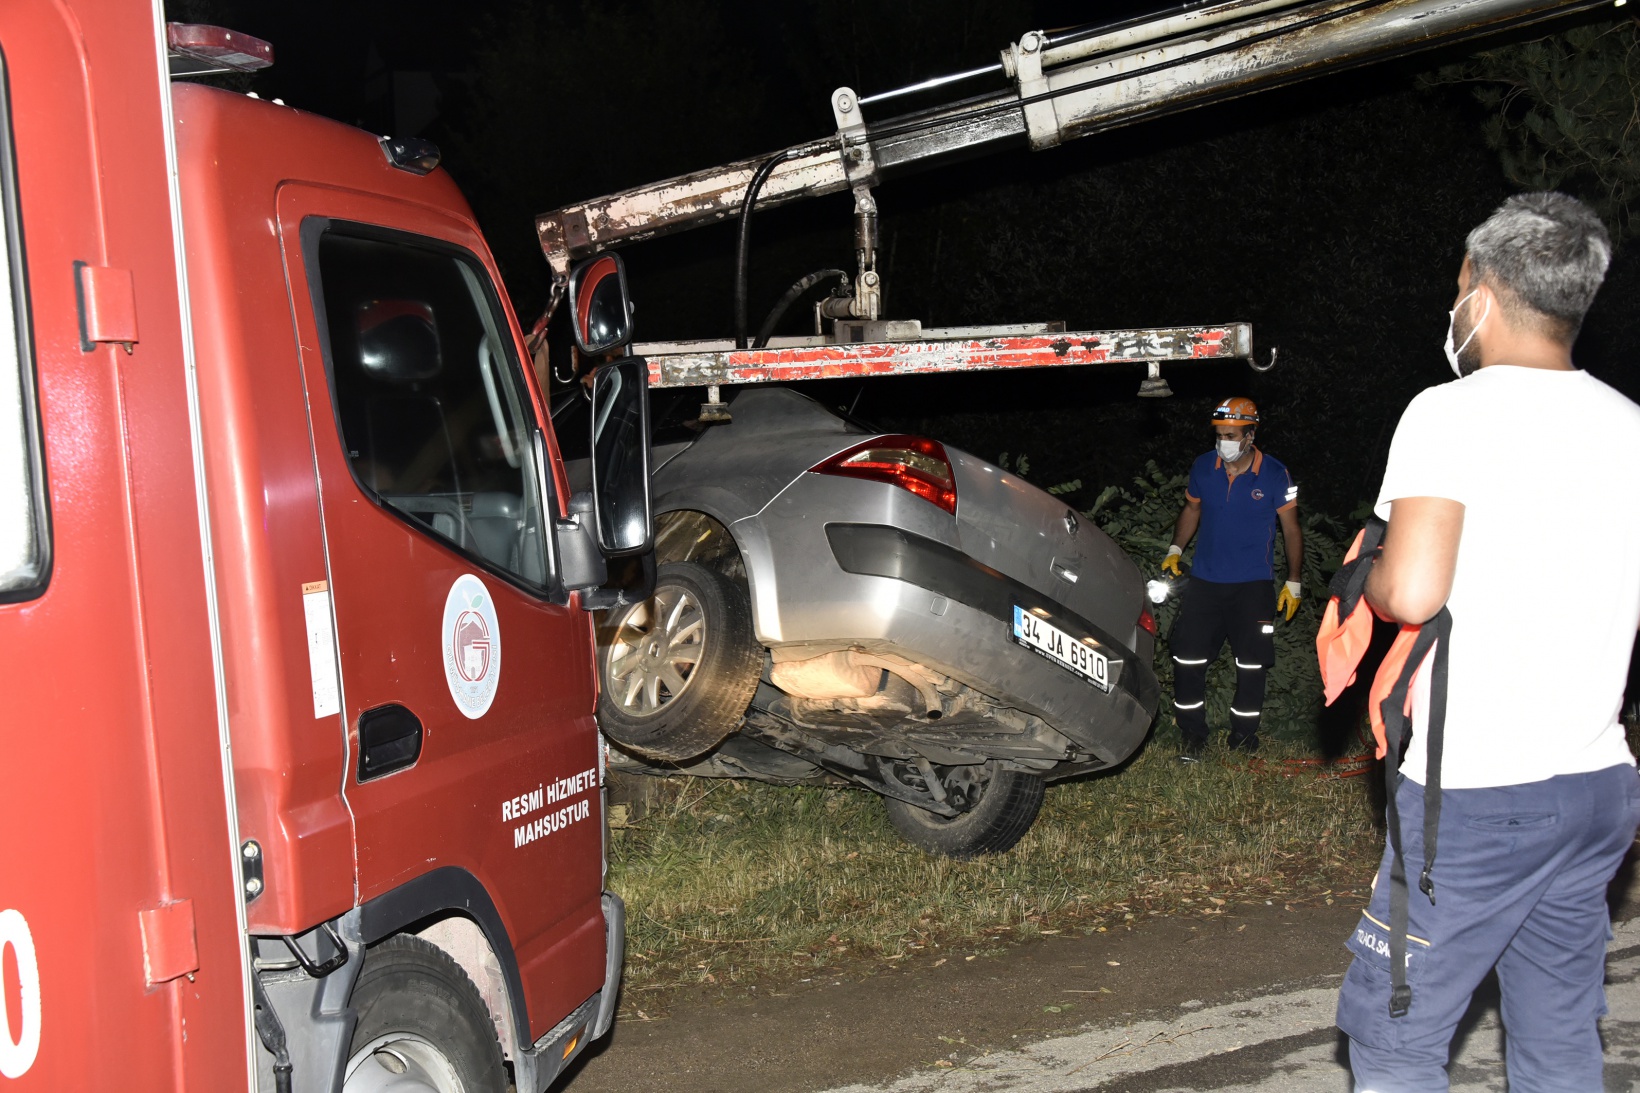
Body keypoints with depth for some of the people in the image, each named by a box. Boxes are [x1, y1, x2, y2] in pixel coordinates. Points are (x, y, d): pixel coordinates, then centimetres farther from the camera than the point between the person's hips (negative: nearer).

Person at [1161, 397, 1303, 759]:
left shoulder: (1274, 474, -8)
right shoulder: (1203, 467, -1)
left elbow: (1291, 528, 0)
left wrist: (1293, 583, -1)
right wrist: (1176, 550, 5)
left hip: (1252, 584, -2)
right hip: (1205, 580, 2)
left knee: (1251, 661, 4)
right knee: (1188, 656, -3)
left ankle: (1244, 730, 21)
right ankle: (1193, 733, 10)